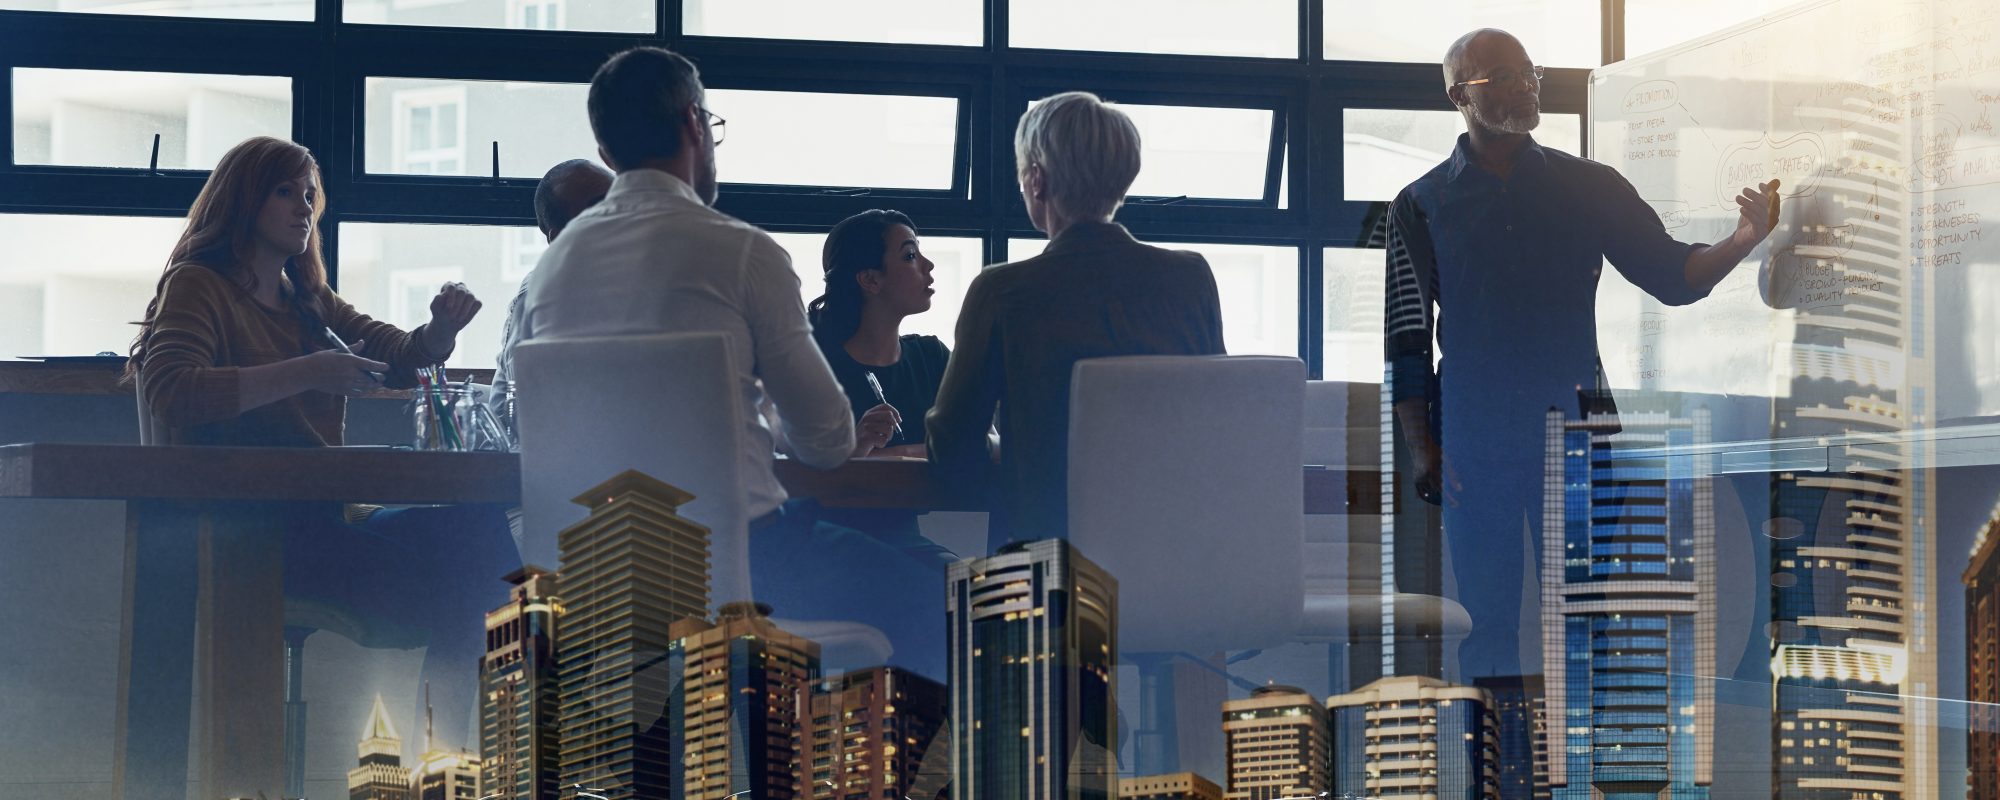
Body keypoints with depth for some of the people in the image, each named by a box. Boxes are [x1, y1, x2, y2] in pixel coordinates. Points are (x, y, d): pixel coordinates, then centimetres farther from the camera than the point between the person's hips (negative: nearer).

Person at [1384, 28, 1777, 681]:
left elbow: (1671, 275, 5)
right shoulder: (1422, 206, 6)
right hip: (1474, 447, -1)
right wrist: (1423, 451, -2)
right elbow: (1406, 343, 6)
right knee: (1486, 622, 2)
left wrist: (1742, 242, -15)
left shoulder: (1589, 188, 9)